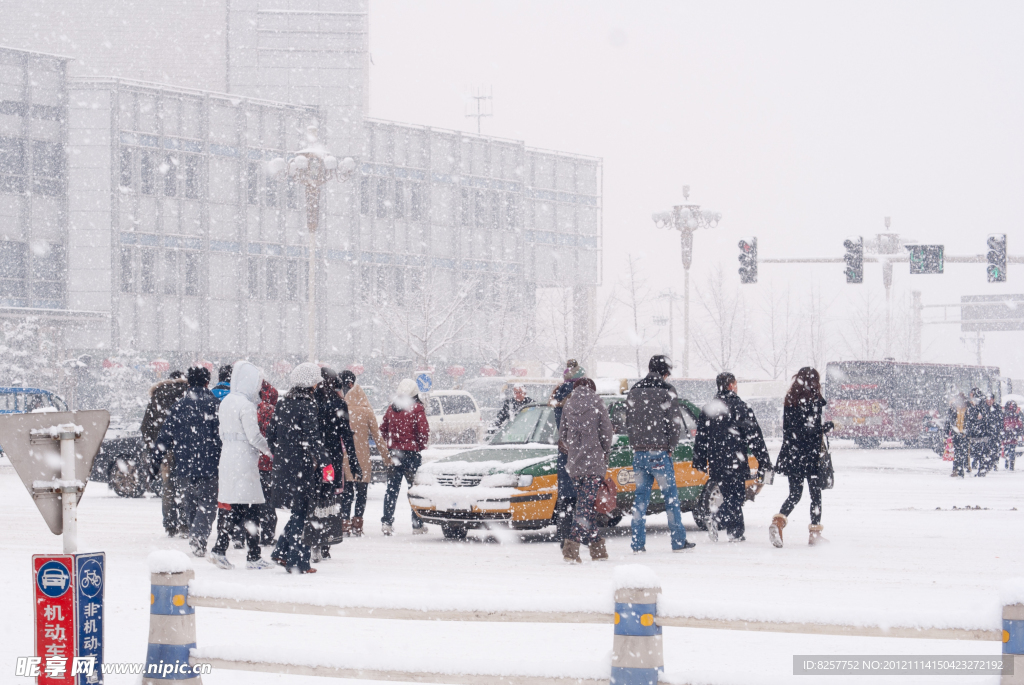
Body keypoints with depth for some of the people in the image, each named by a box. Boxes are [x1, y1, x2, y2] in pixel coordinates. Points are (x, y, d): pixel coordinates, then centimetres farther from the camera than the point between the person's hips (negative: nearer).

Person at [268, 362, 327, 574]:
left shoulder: (282, 403, 9)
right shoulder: (307, 405, -13)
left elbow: (271, 433, 14)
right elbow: (313, 437, -20)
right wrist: (323, 463, -22)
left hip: (283, 464, 7)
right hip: (303, 465, -7)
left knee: (298, 511, 17)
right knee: (302, 512, -1)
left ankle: (281, 552, 13)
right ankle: (298, 562, 0)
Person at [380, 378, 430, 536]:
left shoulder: (392, 408, 5)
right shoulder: (416, 408, -10)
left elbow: (383, 429, 11)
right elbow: (423, 432, -13)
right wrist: (420, 446, 4)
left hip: (394, 452, 4)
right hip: (411, 454, -4)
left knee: (392, 489, 8)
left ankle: (387, 522, 0)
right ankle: (417, 524, 8)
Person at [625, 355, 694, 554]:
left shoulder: (634, 391, 10)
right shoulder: (666, 392, -8)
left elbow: (628, 422, 14)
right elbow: (676, 422, -9)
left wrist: (636, 444, 16)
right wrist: (671, 446, 1)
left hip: (639, 453, 5)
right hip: (659, 452, -5)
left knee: (641, 495, 8)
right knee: (670, 495, 4)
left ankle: (637, 543, 5)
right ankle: (678, 541, 5)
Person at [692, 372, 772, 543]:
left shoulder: (707, 409, 11)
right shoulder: (740, 408, -5)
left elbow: (701, 439, 15)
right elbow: (754, 437, -6)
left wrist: (701, 463, 20)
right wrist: (763, 462, -3)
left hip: (716, 463, 6)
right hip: (735, 462, -6)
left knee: (729, 496, 16)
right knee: (736, 496, -4)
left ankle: (736, 532, 13)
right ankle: (717, 519, -28)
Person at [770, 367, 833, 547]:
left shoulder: (789, 400, 8)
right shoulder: (814, 401, -10)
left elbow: (786, 427, 12)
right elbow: (812, 429, -17)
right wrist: (828, 426, -1)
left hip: (791, 455, 5)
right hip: (810, 455, -5)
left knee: (794, 493, 9)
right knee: (815, 494, 7)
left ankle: (778, 521, -14)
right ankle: (815, 532, 9)